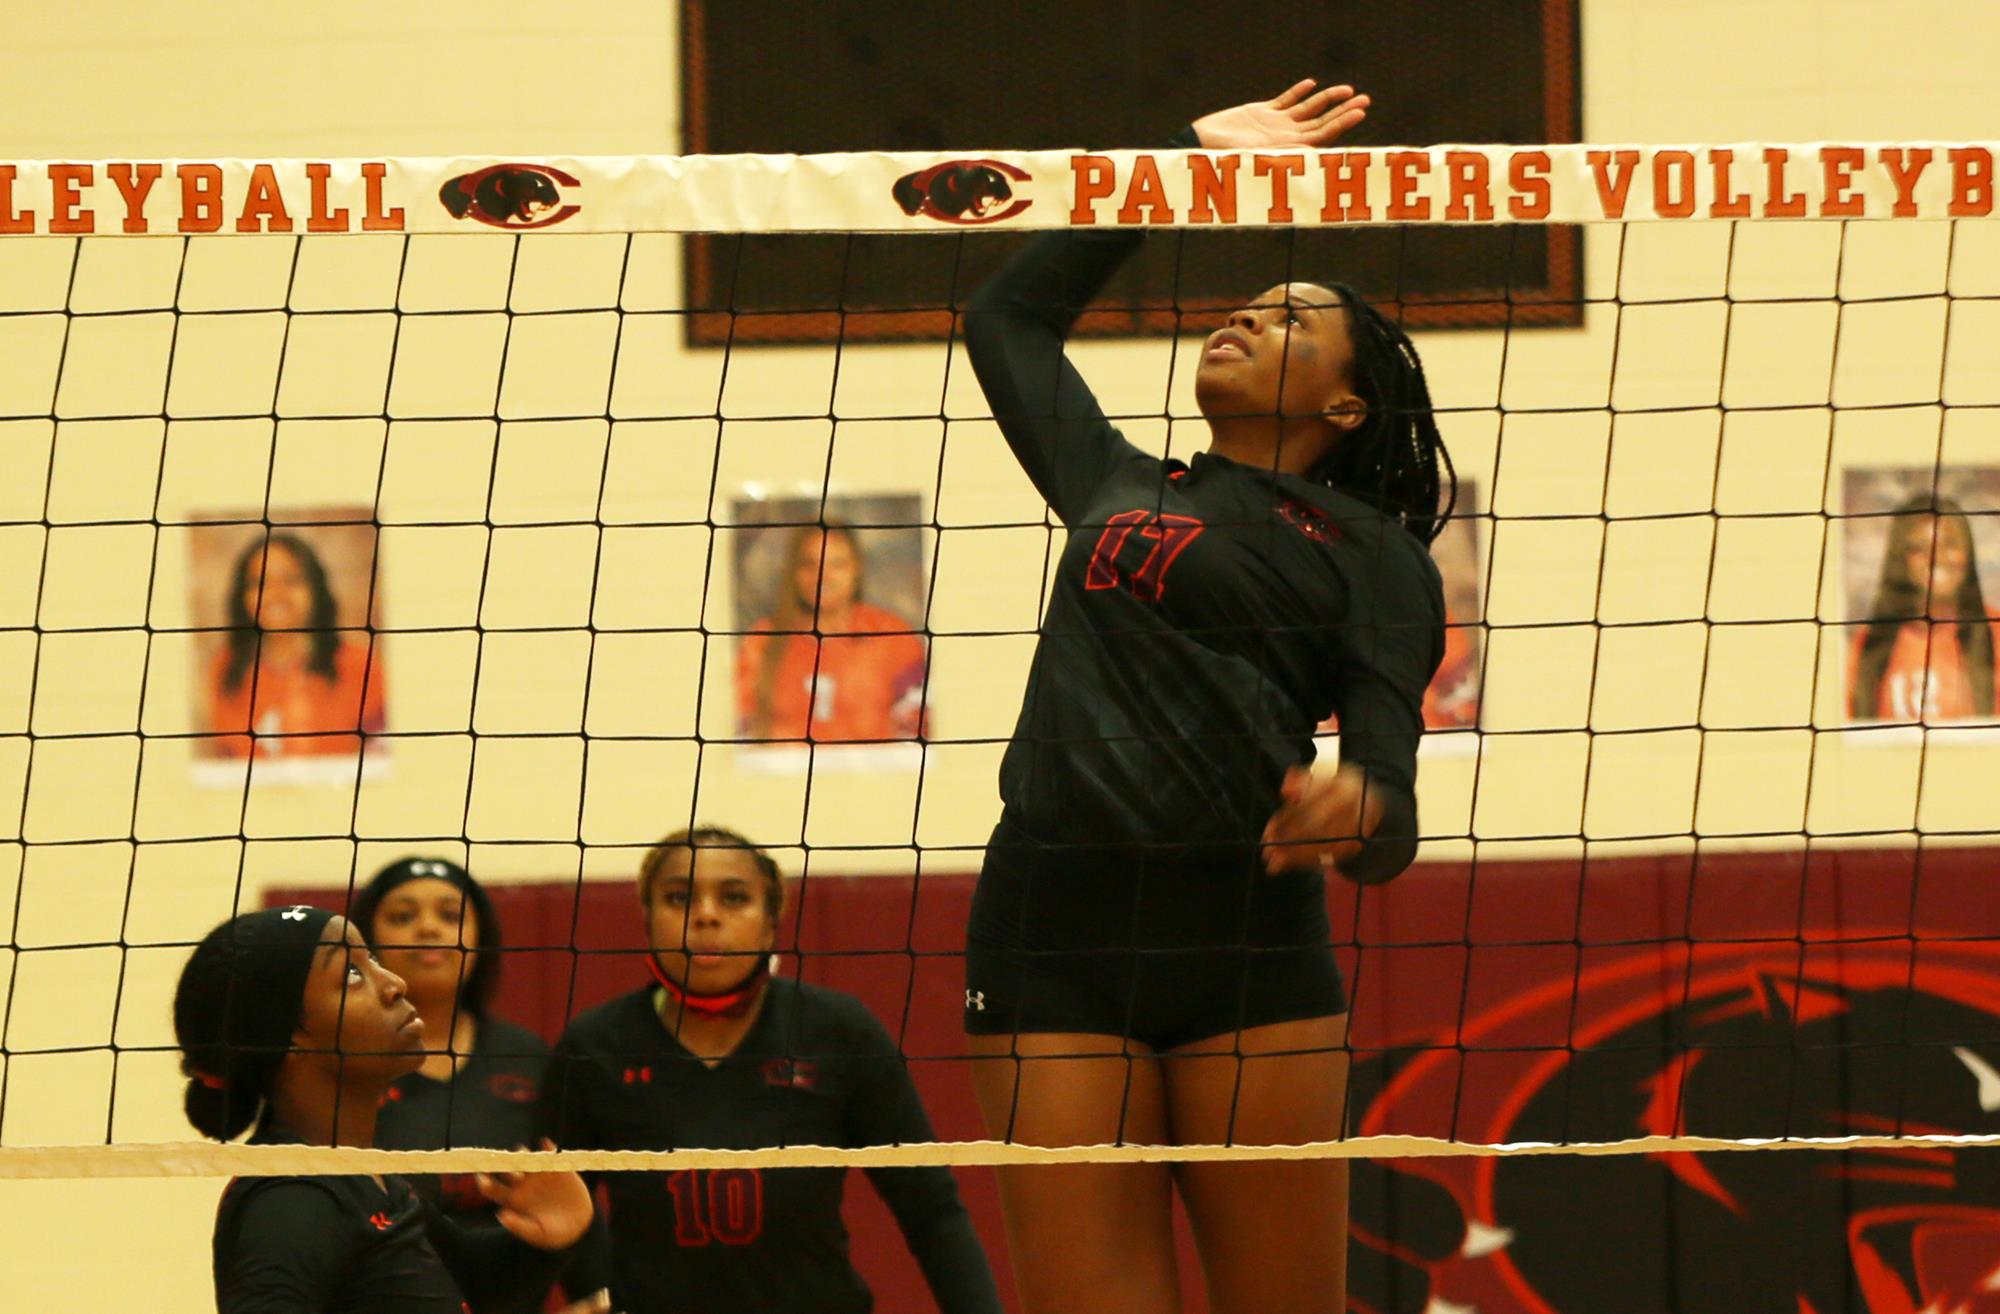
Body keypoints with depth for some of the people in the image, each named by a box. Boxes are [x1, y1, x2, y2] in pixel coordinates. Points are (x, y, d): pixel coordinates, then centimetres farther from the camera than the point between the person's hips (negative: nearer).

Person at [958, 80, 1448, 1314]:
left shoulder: (1371, 556, 10)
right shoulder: (1115, 487, 24)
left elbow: (1391, 814, 0)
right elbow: (1009, 315, 38)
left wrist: (1356, 816, -26)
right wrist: (1191, 156, 37)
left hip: (1245, 931, -3)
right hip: (1050, 934, 3)